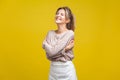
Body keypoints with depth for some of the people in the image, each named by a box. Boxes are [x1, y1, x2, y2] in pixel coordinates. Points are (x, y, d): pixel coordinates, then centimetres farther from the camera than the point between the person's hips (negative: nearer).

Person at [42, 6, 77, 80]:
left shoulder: (70, 33, -12)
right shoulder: (50, 33, 3)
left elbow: (53, 51, -17)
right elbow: (49, 54, -6)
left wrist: (45, 43, -1)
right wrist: (64, 49, -16)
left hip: (66, 69, -4)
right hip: (53, 69, 4)